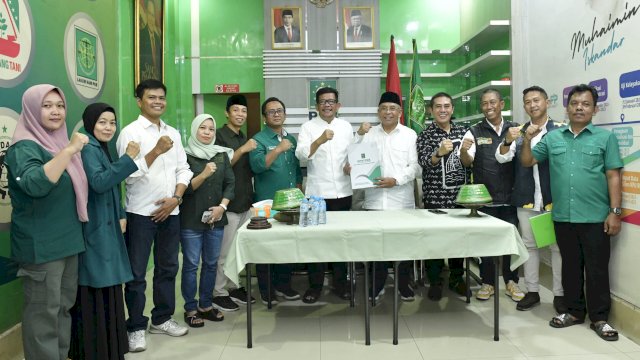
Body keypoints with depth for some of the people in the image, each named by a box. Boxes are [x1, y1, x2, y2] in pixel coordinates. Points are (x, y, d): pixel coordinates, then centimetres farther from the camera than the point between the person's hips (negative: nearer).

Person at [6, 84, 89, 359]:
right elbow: (35, 184, -35)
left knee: (64, 306, 16)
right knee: (44, 311, 0)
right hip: (41, 245, -8)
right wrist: (69, 150, -36)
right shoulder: (24, 147, -13)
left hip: (68, 240, 8)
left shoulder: (60, 142, 12)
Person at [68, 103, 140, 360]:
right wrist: (128, 159, -24)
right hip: (93, 230, -10)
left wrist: (121, 215, 10)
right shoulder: (87, 149, -13)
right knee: (94, 291, -3)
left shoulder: (102, 149, 16)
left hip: (106, 229, 10)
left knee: (106, 288, 15)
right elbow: (99, 183, -27)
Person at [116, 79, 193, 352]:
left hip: (170, 211, 6)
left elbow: (183, 170, 9)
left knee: (168, 268, 14)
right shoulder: (130, 132, -6)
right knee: (136, 273, 3)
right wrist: (156, 151, -24)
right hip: (141, 213, -5)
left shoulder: (173, 133, 11)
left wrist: (176, 198, -5)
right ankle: (136, 327, 17)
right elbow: (129, 174, -15)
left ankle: (162, 319, 29)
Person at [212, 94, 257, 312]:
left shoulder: (244, 138, 16)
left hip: (245, 202, 7)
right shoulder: (220, 136, -6)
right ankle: (219, 294, 9)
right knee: (224, 252, -1)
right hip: (228, 204, -7)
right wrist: (243, 149, -21)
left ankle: (234, 287, 24)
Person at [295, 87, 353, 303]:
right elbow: (301, 154, -18)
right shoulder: (308, 127, -2)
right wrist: (320, 140, -33)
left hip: (342, 192, 3)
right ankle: (315, 285, 16)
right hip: (317, 192, -3)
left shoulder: (346, 126, 9)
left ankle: (340, 283, 24)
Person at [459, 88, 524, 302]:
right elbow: (467, 162, -7)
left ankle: (511, 281, 22)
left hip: (510, 197, 1)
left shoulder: (515, 129, 7)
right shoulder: (474, 132, 3)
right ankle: (488, 282, 18)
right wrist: (463, 151, -30)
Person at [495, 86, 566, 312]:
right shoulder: (519, 132, 8)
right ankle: (532, 291, 22)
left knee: (558, 246, 5)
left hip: (553, 198, -3)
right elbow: (502, 158, -5)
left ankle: (559, 294, 16)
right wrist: (507, 141, -21)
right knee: (529, 245, 11)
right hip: (526, 199, 3)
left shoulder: (560, 130, -2)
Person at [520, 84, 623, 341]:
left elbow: (613, 177, -2)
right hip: (563, 217, 3)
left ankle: (599, 318, 19)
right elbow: (527, 162, 10)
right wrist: (527, 141, -7)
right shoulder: (552, 137, 7)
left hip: (595, 217, -2)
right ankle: (575, 311, 28)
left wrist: (615, 211, -7)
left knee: (597, 269, 5)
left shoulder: (605, 137, 0)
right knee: (570, 267, 14)